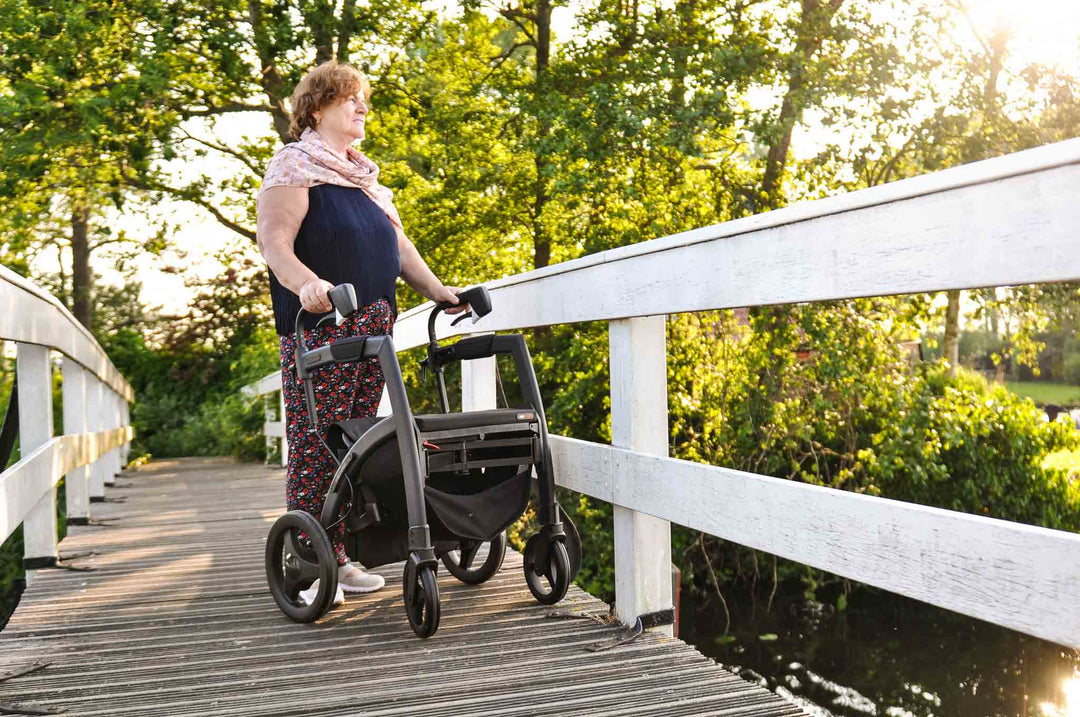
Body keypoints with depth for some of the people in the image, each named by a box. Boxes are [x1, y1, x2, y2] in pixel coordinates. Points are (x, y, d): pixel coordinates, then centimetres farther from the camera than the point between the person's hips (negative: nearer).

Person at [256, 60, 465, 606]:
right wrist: (306, 282, -32)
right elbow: (274, 243, -13)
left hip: (372, 325, 8)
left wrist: (435, 289, 16)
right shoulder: (294, 167, -1)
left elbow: (395, 240, 26)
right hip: (319, 326, -7)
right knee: (316, 444, -6)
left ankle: (339, 558, 15)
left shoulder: (363, 173, 23)